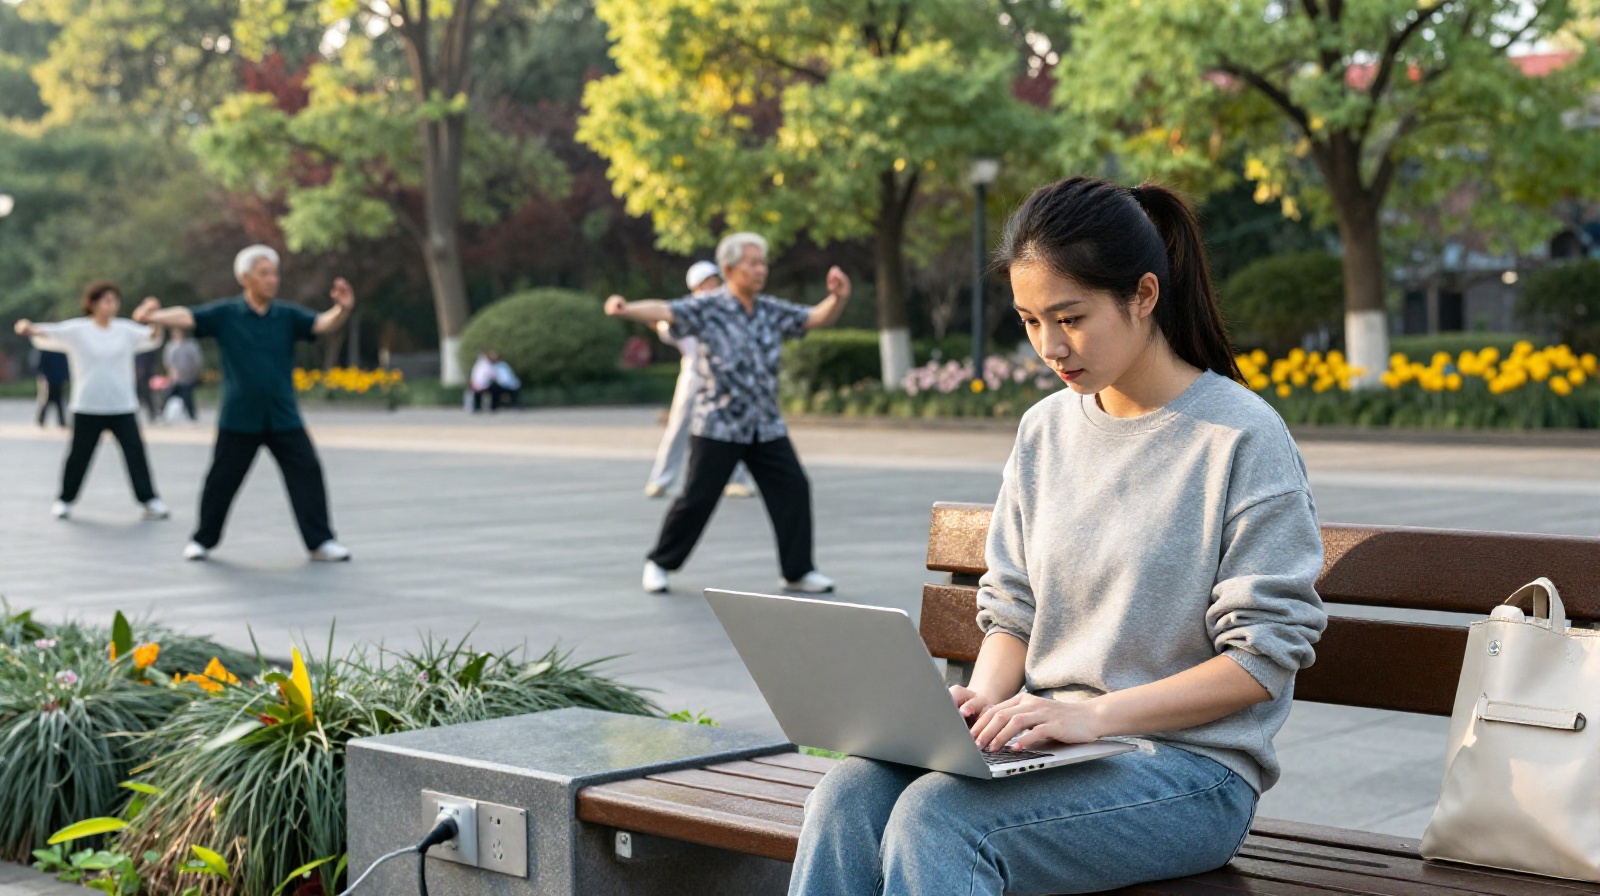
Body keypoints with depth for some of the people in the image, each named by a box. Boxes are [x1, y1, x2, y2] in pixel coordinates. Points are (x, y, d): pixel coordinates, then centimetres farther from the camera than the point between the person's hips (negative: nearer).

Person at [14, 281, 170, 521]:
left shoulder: (126, 330, 5)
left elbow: (152, 338, 5)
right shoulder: (77, 330, -4)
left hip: (123, 406, 2)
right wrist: (30, 329, -36)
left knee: (135, 451, -2)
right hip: (87, 408, -2)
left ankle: (148, 500, 5)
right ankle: (65, 500, 22)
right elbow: (49, 334, -14)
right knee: (79, 454, 6)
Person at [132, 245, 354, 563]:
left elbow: (323, 324, -10)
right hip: (238, 420, -1)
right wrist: (154, 316, -32)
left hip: (284, 418, 1)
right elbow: (186, 317, -12)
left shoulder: (288, 316, 2)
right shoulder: (224, 314, -2)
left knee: (307, 471, -5)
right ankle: (203, 540, 27)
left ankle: (320, 541, 3)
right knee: (221, 480, 8)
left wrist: (343, 309, -32)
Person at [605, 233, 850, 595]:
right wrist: (626, 309, -41)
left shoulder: (773, 312, 8)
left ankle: (798, 571, 13)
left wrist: (838, 297, -16)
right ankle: (660, 564, 19)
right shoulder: (707, 308, -8)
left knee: (793, 489, 0)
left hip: (767, 426, 5)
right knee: (697, 498, -1)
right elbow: (664, 312, -22)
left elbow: (818, 317, 6)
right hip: (718, 426, -5)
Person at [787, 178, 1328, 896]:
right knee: (846, 797, -22)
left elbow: (1263, 657, -11)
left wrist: (1092, 714, -19)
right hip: (1047, 747, 6)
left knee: (934, 816, -30)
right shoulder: (1044, 431, 12)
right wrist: (984, 701, -7)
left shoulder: (1242, 437, -8)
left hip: (1189, 763, -5)